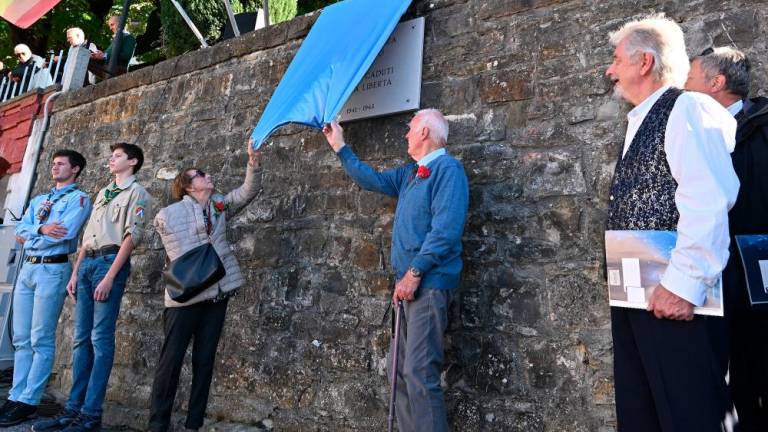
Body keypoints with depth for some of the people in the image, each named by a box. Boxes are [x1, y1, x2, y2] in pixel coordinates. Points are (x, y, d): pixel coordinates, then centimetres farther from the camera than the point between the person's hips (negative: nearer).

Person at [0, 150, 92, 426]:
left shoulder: (78, 199, 0)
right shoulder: (38, 200, 22)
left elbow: (65, 233, -15)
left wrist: (29, 235, -1)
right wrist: (41, 230, -12)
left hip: (53, 270, -7)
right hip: (27, 268, 8)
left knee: (41, 340, -4)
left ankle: (28, 402, 1)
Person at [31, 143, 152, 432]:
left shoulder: (137, 193, 0)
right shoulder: (103, 193, 23)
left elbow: (132, 236, -10)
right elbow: (87, 235, 22)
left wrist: (110, 277, -17)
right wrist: (75, 272, 14)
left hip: (111, 262, -7)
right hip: (87, 263, 8)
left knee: (100, 338, -8)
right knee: (81, 337, 7)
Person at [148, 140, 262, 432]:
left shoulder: (220, 204, 8)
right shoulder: (167, 216, -5)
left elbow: (249, 191, -3)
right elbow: (177, 254, 3)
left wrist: (254, 164, -18)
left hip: (217, 292, 5)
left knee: (205, 359, 9)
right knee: (171, 359, 1)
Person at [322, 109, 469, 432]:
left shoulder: (447, 168, -9)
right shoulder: (409, 173, 20)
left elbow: (446, 229, -20)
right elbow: (372, 180, 32)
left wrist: (414, 273, -21)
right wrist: (340, 148, 34)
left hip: (429, 283, -9)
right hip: (411, 283, 10)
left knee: (420, 374, -12)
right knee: (401, 372, 13)